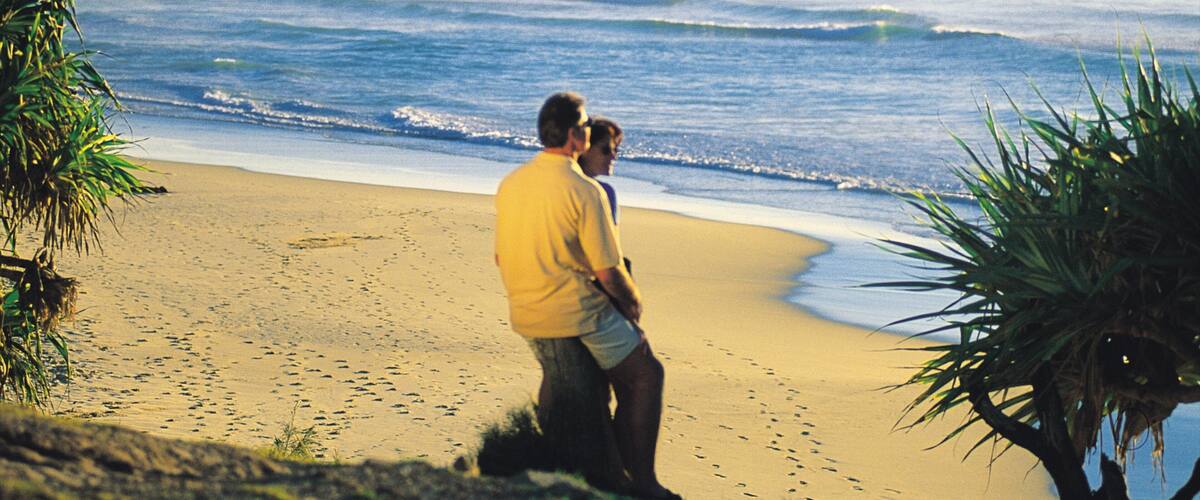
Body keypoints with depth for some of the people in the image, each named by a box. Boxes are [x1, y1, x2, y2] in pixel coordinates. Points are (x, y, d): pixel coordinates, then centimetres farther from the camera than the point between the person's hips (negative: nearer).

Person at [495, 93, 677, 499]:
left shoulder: (510, 183, 3)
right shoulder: (585, 191, -17)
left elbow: (500, 257, 12)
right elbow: (608, 272, -15)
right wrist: (634, 303, 3)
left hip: (524, 317, 7)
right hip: (578, 313, -7)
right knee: (644, 375, 10)